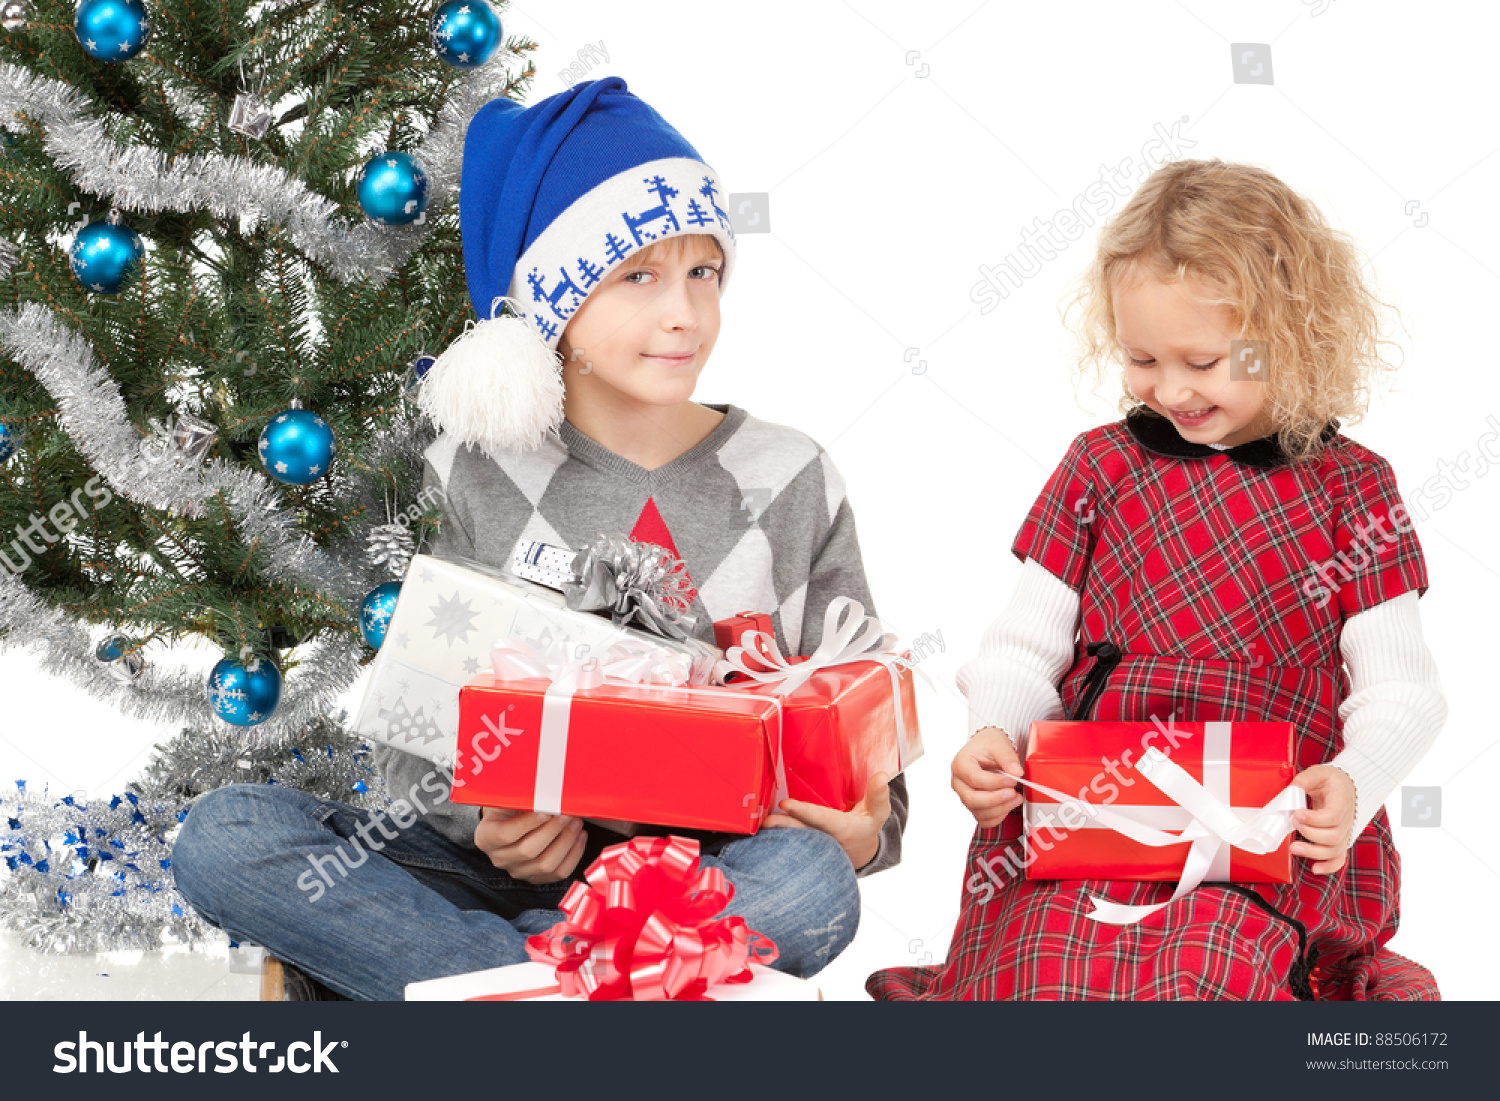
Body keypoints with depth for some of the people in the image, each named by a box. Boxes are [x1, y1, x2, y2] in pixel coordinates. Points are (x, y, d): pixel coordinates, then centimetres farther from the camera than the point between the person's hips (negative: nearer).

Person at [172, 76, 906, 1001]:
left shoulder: (792, 482, 7)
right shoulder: (475, 478, 4)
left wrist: (870, 829, -13)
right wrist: (485, 820, -18)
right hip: (514, 867, 1)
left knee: (813, 888, -37)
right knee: (224, 838, -23)